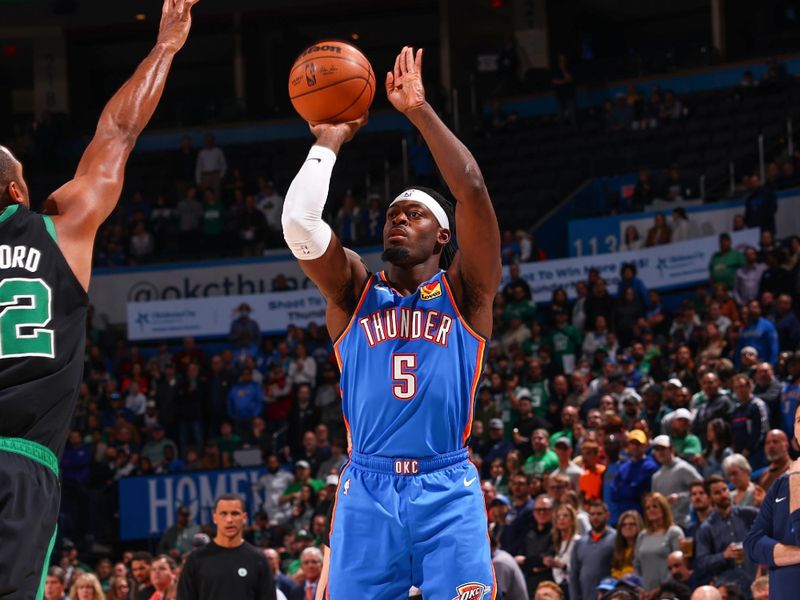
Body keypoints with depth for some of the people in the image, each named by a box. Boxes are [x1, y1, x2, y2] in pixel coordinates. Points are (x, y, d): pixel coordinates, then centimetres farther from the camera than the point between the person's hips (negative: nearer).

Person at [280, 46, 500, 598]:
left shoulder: (463, 292, 9)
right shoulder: (355, 292, 14)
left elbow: (472, 190, -4)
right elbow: (299, 223, -2)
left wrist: (420, 111, -3)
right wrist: (329, 141, 5)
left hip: (448, 492, -2)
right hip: (368, 490, 2)